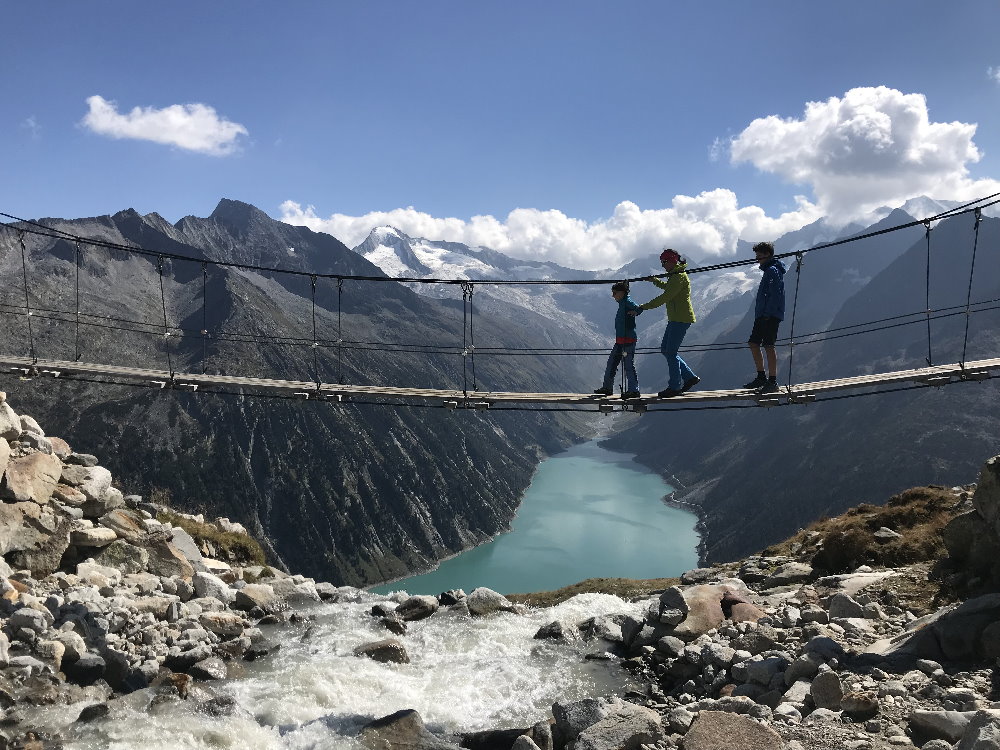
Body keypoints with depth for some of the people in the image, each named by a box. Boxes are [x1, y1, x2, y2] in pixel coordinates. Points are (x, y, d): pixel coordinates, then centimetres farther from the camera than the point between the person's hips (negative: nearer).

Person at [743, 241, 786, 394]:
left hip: (771, 316, -10)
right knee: (754, 344, 11)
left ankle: (772, 382, -5)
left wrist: (767, 314, -23)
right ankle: (761, 377, 18)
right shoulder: (769, 270, 20)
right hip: (762, 315, 10)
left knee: (768, 346, -8)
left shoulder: (773, 271, -12)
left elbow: (775, 295, -20)